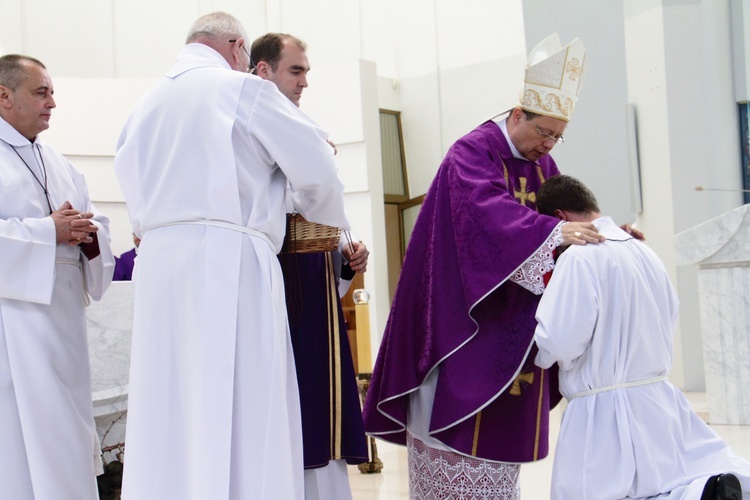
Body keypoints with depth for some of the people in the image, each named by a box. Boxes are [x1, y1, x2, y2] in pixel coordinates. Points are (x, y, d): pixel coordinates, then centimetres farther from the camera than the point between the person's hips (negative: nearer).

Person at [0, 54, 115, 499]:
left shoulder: (57, 162, 19)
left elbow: (96, 224, 18)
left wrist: (89, 234, -4)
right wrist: (48, 231, -16)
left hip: (63, 312, 7)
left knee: (67, 425, 10)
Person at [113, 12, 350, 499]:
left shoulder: (146, 105, 19)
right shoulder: (243, 88, 0)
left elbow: (136, 190, 19)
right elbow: (316, 170, 2)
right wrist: (329, 222, 20)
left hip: (158, 263, 6)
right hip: (228, 262, -6)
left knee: (170, 416, 8)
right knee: (241, 418, -5)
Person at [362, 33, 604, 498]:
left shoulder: (542, 164, 13)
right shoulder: (472, 152, -11)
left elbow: (561, 216, 12)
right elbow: (488, 209, -28)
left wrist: (602, 233, -6)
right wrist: (552, 232, -38)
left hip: (515, 324, 7)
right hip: (466, 315, -7)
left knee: (503, 423, 10)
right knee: (461, 417, -5)